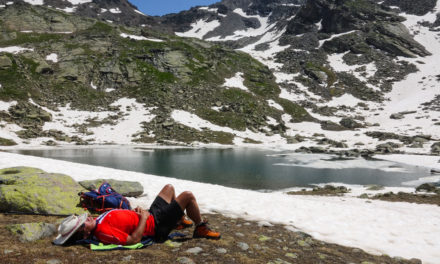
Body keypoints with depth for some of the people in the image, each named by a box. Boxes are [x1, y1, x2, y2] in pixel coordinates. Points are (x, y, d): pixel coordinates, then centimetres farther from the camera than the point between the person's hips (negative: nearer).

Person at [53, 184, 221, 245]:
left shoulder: (97, 222, -3)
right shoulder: (102, 232, -31)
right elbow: (134, 239, -33)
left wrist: (134, 211, 1)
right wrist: (143, 217, -22)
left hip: (151, 214, 9)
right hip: (156, 225, -9)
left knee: (169, 188, 25)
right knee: (188, 196, -11)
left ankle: (179, 220, 40)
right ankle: (201, 228, 13)